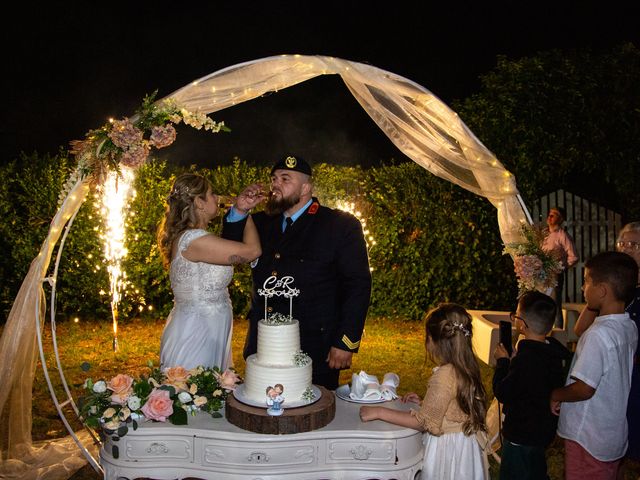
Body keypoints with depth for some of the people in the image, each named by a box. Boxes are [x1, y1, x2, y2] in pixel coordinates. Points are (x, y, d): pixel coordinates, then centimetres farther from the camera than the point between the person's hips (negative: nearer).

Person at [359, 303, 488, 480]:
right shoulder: (467, 368, -1)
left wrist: (379, 412, -18)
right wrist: (423, 403, 8)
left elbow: (423, 422, -21)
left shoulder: (444, 375, -26)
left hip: (448, 447, -8)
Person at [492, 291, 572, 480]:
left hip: (522, 435, -8)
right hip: (544, 429, 9)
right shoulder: (555, 348, -5)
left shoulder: (525, 359, -32)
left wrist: (502, 362, -11)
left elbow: (502, 394, -23)